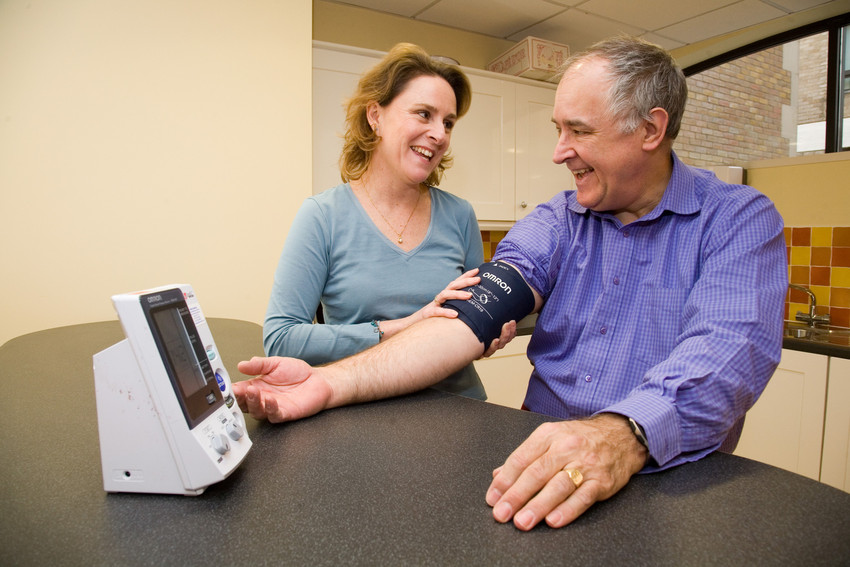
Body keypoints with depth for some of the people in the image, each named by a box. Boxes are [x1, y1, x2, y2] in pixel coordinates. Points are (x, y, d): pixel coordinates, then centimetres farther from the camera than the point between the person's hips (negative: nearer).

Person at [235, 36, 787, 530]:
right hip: (541, 471, 3)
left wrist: (623, 435, -39)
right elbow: (471, 319, -7)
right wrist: (333, 382, -19)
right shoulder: (553, 224, 7)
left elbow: (730, 348, -19)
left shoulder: (741, 220, -1)